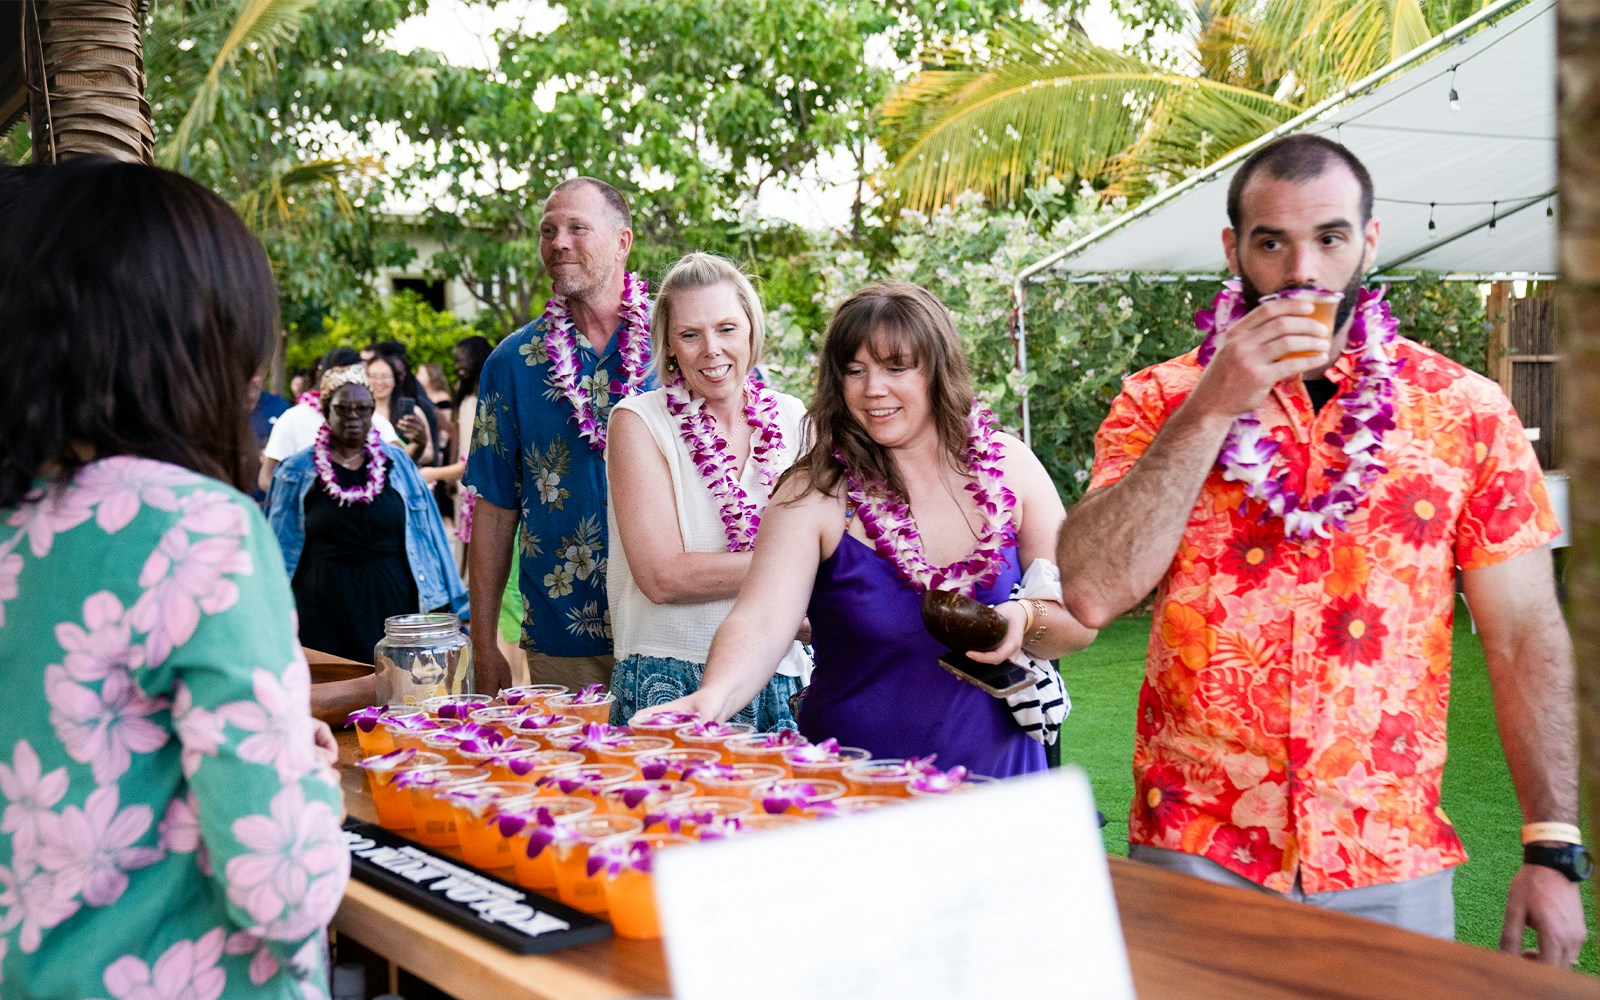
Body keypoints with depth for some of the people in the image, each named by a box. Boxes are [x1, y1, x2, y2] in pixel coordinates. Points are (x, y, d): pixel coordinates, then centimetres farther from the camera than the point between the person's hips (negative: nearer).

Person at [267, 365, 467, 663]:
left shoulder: (397, 463, 6)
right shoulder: (298, 472, 4)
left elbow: (426, 532, 8)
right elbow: (280, 547, 9)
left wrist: (439, 599, 7)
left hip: (393, 602, 1)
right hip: (325, 607, -1)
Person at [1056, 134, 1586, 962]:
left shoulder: (1464, 411, 1)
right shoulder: (1162, 404, 0)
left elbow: (1525, 636, 2)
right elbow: (1091, 592, -14)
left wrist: (1553, 849, -4)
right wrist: (1213, 407, -17)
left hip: (1393, 865, 1)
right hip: (1193, 850, 0)